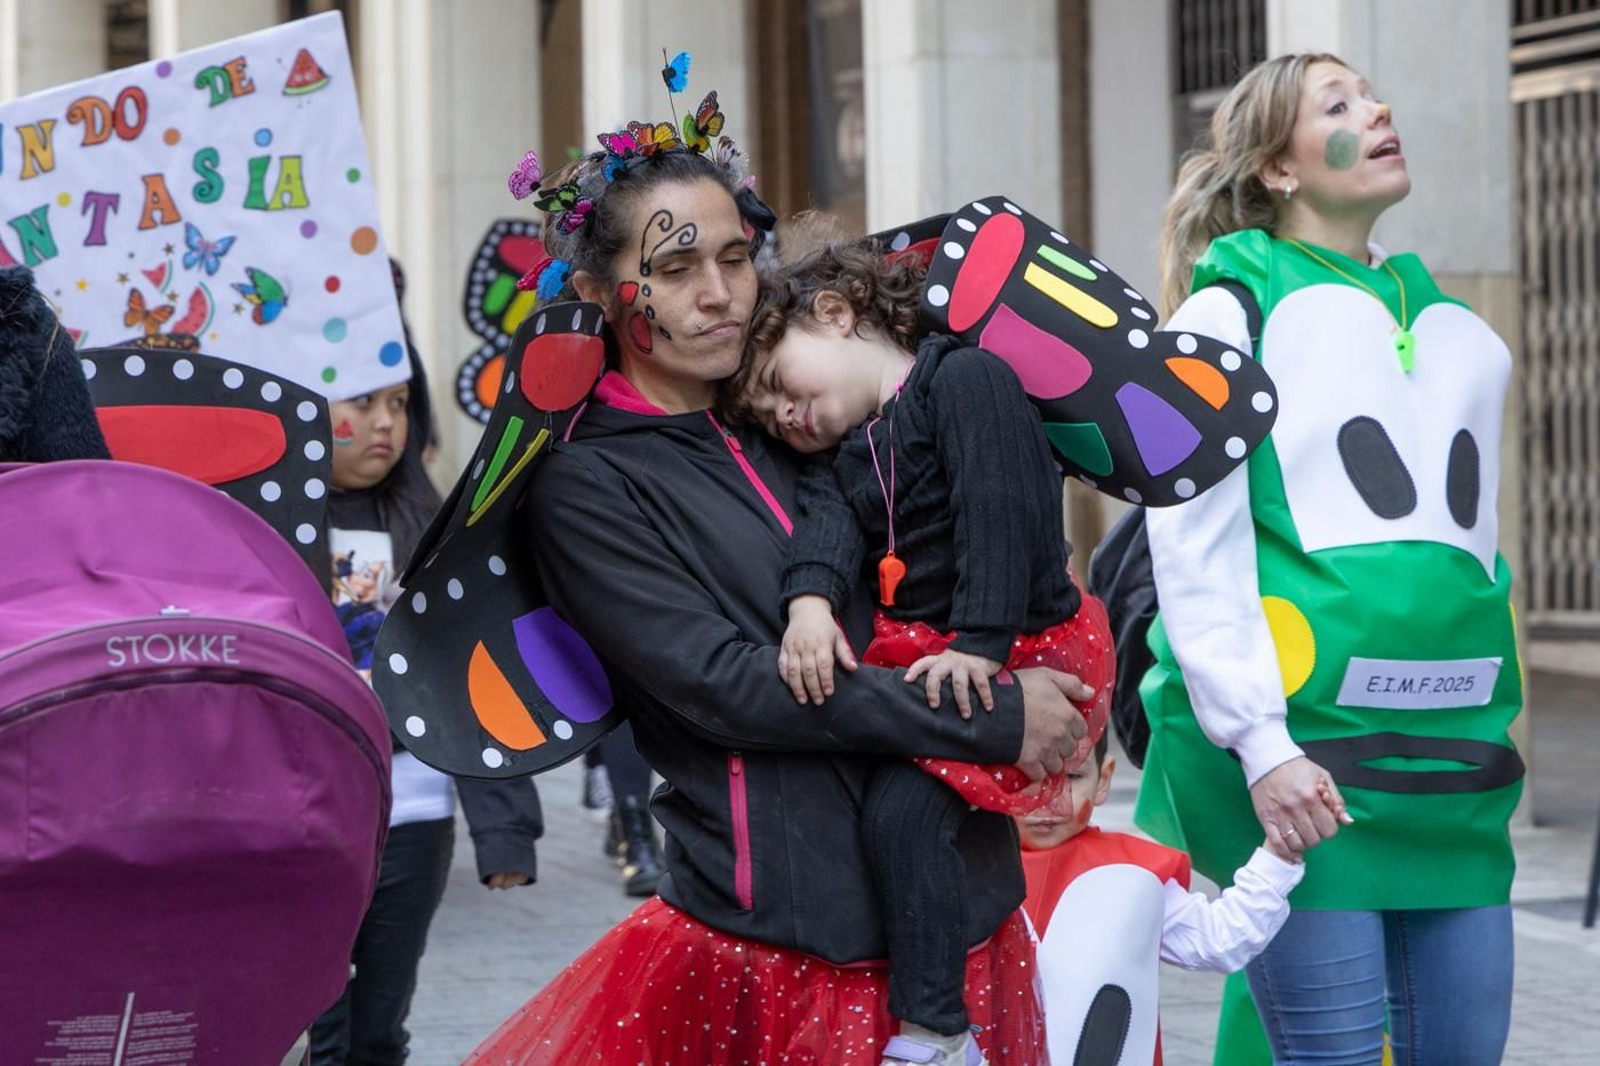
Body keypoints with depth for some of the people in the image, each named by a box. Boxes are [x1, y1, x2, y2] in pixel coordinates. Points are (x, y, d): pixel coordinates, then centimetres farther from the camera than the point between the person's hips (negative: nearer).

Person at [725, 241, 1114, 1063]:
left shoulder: (965, 378, -8)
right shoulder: (839, 452, 17)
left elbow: (999, 509, -19)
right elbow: (826, 524, -4)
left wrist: (980, 643, -28)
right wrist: (809, 601, -26)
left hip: (1017, 655, -9)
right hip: (915, 651, 9)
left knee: (902, 805, -22)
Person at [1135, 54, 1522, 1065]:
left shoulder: (1448, 320, 20)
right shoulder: (1234, 305, 2)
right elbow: (1195, 547, -6)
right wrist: (1258, 743, -15)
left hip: (1452, 753, 6)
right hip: (1302, 742, -6)